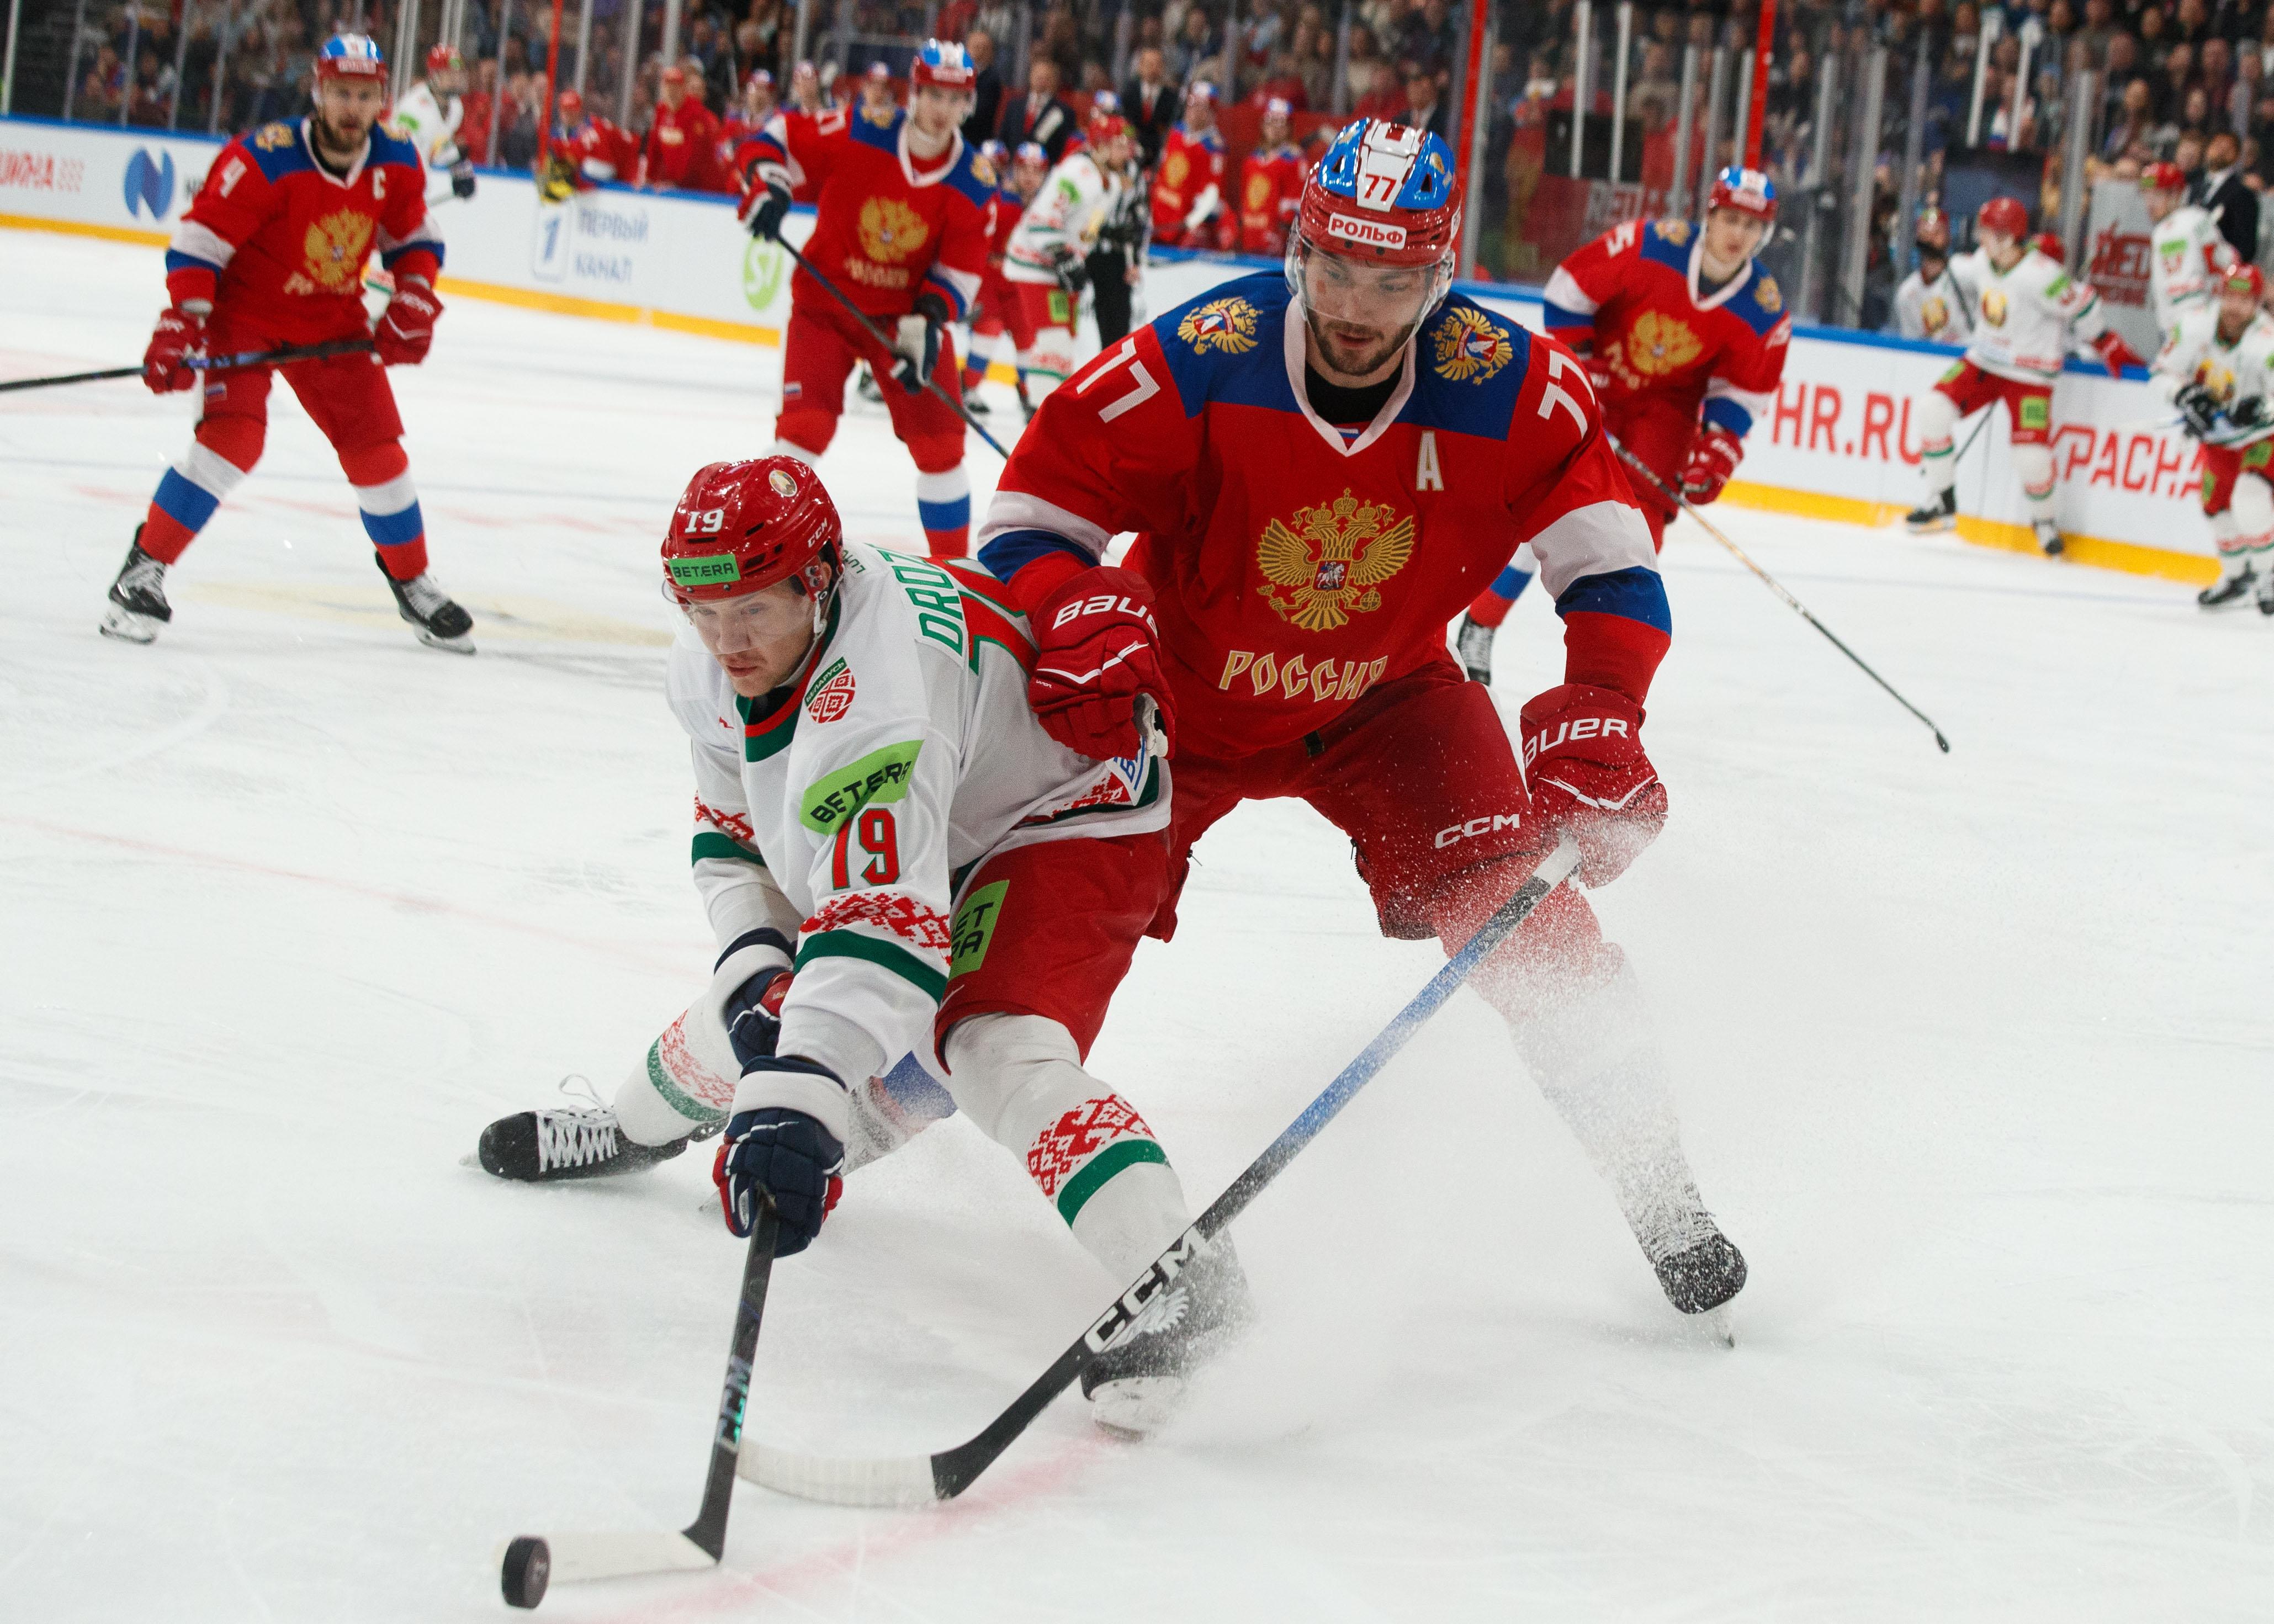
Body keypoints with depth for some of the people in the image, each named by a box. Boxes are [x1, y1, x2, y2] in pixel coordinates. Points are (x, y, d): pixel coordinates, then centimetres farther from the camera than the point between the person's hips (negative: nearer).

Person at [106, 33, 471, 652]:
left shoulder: (396, 165, -9)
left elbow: (415, 239, 8)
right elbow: (199, 239, -23)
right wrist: (183, 323, -31)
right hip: (244, 308, -5)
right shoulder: (264, 160, -26)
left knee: (376, 447, 3)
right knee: (234, 433, -24)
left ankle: (413, 584, 23)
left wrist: (414, 299, -8)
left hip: (332, 319, 5)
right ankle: (143, 572, -17)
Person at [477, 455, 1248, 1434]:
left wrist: (796, 1106, -58)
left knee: (996, 1052, -32)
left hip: (1066, 825, -9)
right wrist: (751, 967, -16)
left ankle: (1183, 1287, -37)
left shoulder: (874, 699, -41)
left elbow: (884, 924, -49)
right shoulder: (711, 668, -13)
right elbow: (733, 836, 3)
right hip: (915, 836, 9)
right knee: (758, 1009, 12)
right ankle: (634, 1132, 44)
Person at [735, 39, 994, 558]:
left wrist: (926, 326, -24)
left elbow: (959, 271, -8)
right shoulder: (857, 136, -18)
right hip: (826, 301, -2)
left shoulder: (974, 187, -11)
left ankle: (955, 563, 18)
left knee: (940, 441, 1)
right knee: (804, 426, -16)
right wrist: (766, 184, -28)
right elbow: (778, 136, -8)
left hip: (907, 313, 2)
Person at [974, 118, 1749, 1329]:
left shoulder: (1513, 390, -24)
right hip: (1183, 693, -1)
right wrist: (1077, 620, -39)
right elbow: (1034, 502, -20)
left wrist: (1595, 723, -29)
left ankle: (1652, 1175, -5)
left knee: (1511, 902, -17)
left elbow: (1610, 563, -15)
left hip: (1383, 697, 1)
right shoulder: (1198, 366, -29)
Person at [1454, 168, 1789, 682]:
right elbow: (1571, 285, -15)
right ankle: (1479, 629, 2)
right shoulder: (1653, 245, -25)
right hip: (1593, 378, -2)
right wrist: (1575, 364, -16)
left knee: (1642, 521, -11)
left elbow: (1744, 389, -3)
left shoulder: (1764, 311, -15)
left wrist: (1716, 452, -15)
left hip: (1666, 402, 2)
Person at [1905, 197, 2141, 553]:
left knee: (2032, 456, -15)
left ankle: (2044, 519, 17)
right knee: (1933, 408, -10)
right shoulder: (1982, 263, -5)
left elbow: (2082, 308, -19)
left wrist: (2113, 350, -12)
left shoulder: (2040, 276, -27)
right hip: (1984, 361, 7)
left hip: (2029, 374, -7)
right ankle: (1941, 504, 1)